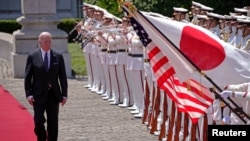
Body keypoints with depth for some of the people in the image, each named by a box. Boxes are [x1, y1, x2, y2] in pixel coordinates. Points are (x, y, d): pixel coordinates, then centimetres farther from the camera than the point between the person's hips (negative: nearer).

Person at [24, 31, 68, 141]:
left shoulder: (58, 57, 4)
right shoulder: (32, 56, -1)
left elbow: (63, 77, 5)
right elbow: (27, 77, 0)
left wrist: (64, 94, 0)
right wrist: (28, 94, -8)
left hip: (54, 95, 1)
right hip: (39, 95, -1)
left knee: (53, 123, 2)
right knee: (39, 121, -1)